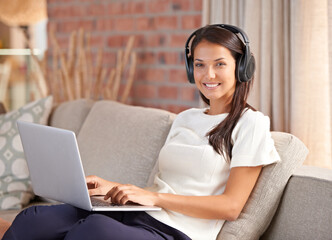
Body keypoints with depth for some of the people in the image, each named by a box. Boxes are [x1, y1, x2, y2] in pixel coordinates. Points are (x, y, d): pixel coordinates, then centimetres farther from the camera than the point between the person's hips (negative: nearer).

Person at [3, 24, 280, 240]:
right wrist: (114, 188, 5)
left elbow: (231, 206, -6)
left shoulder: (251, 123, 3)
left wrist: (154, 197, -13)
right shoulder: (185, 118, 24)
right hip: (137, 216, 7)